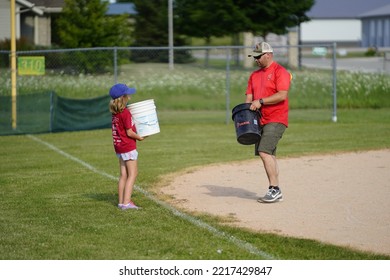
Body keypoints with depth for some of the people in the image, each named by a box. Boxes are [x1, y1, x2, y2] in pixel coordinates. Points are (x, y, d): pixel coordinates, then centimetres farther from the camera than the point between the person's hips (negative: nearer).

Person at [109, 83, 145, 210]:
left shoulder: (115, 112, 6)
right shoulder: (126, 113, -19)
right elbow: (129, 132, -17)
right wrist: (139, 137, -3)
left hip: (118, 146, 8)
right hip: (128, 146, -8)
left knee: (123, 175, 13)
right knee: (132, 174, -3)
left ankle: (121, 201, 15)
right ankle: (126, 202, -9)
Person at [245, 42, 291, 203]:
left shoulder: (280, 72, -7)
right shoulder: (254, 75, 18)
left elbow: (282, 95, -18)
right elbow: (249, 96, 16)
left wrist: (261, 101, -21)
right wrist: (247, 109, -3)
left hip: (276, 120, -8)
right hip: (260, 121, 9)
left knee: (264, 152, -19)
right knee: (268, 155, 8)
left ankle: (275, 189, -17)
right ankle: (275, 192, 12)